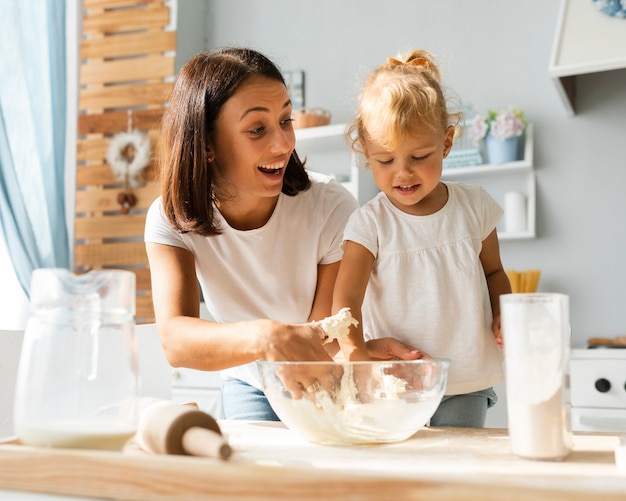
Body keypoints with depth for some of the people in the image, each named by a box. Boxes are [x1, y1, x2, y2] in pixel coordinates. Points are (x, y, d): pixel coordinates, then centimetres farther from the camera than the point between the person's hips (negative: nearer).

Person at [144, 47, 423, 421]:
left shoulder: (331, 208, -24)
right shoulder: (172, 219, -18)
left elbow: (323, 344, -23)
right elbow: (175, 340, -33)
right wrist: (263, 336, -51)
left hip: (329, 392, 0)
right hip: (250, 388, 0)